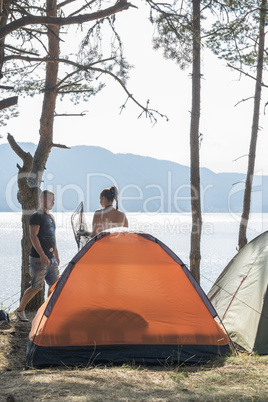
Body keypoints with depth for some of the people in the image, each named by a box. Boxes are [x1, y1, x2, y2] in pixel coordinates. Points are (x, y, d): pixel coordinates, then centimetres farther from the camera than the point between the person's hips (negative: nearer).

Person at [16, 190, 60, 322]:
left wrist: (56, 256, 23)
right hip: (38, 259, -9)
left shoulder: (50, 217, 17)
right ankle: (20, 310, 9)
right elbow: (33, 236, -19)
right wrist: (42, 255, -26)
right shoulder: (36, 216, -11)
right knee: (36, 287, -7)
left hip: (51, 259, 9)